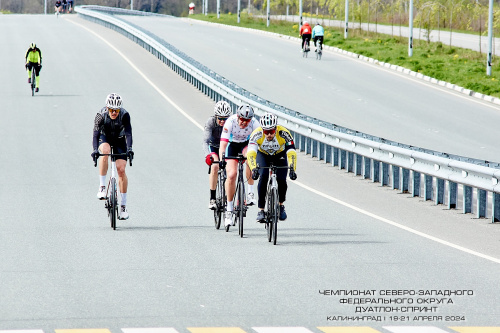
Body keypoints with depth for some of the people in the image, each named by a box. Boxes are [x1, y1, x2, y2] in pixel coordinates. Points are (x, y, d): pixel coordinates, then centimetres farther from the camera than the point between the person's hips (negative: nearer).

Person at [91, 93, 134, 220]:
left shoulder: (124, 115, -28)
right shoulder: (101, 115, -28)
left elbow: (128, 133, -36)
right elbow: (96, 134, -34)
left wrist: (129, 149, -51)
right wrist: (95, 150, -49)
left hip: (119, 140, 0)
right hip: (105, 138, 0)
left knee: (121, 169, -13)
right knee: (105, 152, -36)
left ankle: (123, 206, -5)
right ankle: (102, 187, -27)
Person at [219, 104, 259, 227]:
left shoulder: (254, 124, -28)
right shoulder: (230, 122, -32)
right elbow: (223, 145, -36)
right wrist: (222, 160, -50)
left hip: (247, 144, 1)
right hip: (232, 144, -1)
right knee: (231, 175, -16)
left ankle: (250, 193, -22)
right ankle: (229, 209, -2)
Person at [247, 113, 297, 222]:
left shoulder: (283, 133, -34)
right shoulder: (257, 134, -33)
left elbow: (292, 153, -38)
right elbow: (251, 153, -42)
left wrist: (292, 169, -52)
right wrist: (254, 169, -58)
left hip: (280, 156, 0)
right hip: (263, 155, 0)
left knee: (281, 180, -17)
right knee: (263, 177, -25)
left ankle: (281, 205, 12)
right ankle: (261, 210, -17)